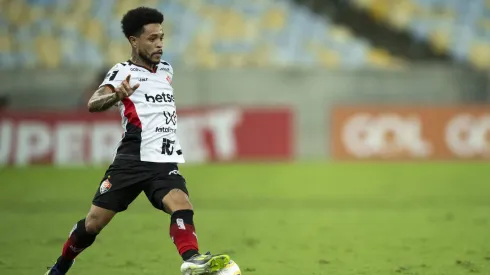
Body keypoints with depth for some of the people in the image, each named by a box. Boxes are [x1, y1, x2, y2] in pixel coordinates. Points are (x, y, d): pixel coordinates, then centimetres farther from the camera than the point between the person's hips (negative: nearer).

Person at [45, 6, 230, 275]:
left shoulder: (166, 69, 16)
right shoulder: (123, 71, -3)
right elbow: (93, 104, -22)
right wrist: (116, 95, -42)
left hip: (164, 163, 4)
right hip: (132, 160, -4)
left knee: (181, 205, -25)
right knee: (94, 222, -1)